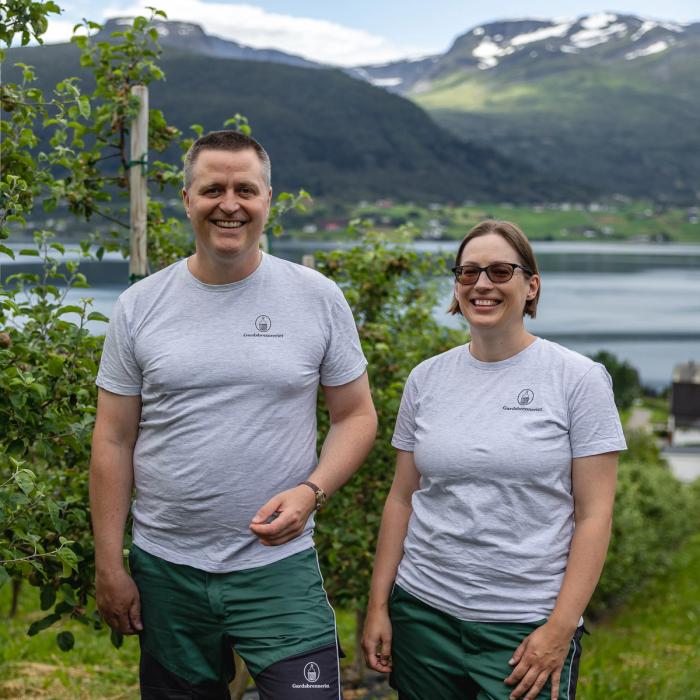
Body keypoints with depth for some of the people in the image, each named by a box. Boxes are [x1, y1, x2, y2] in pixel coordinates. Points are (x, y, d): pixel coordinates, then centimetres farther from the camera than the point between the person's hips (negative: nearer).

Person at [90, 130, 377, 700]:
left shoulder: (318, 299, 0)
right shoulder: (140, 306, 2)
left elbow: (356, 416, 4)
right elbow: (114, 442, 4)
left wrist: (311, 491, -14)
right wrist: (109, 566, 1)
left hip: (280, 566, -1)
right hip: (164, 571, 2)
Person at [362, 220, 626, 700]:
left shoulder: (577, 379, -4)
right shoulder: (426, 379, 6)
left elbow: (594, 514, -6)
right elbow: (402, 499, 10)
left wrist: (560, 628, -12)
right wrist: (378, 605, 6)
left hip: (526, 626, -3)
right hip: (423, 611, 3)